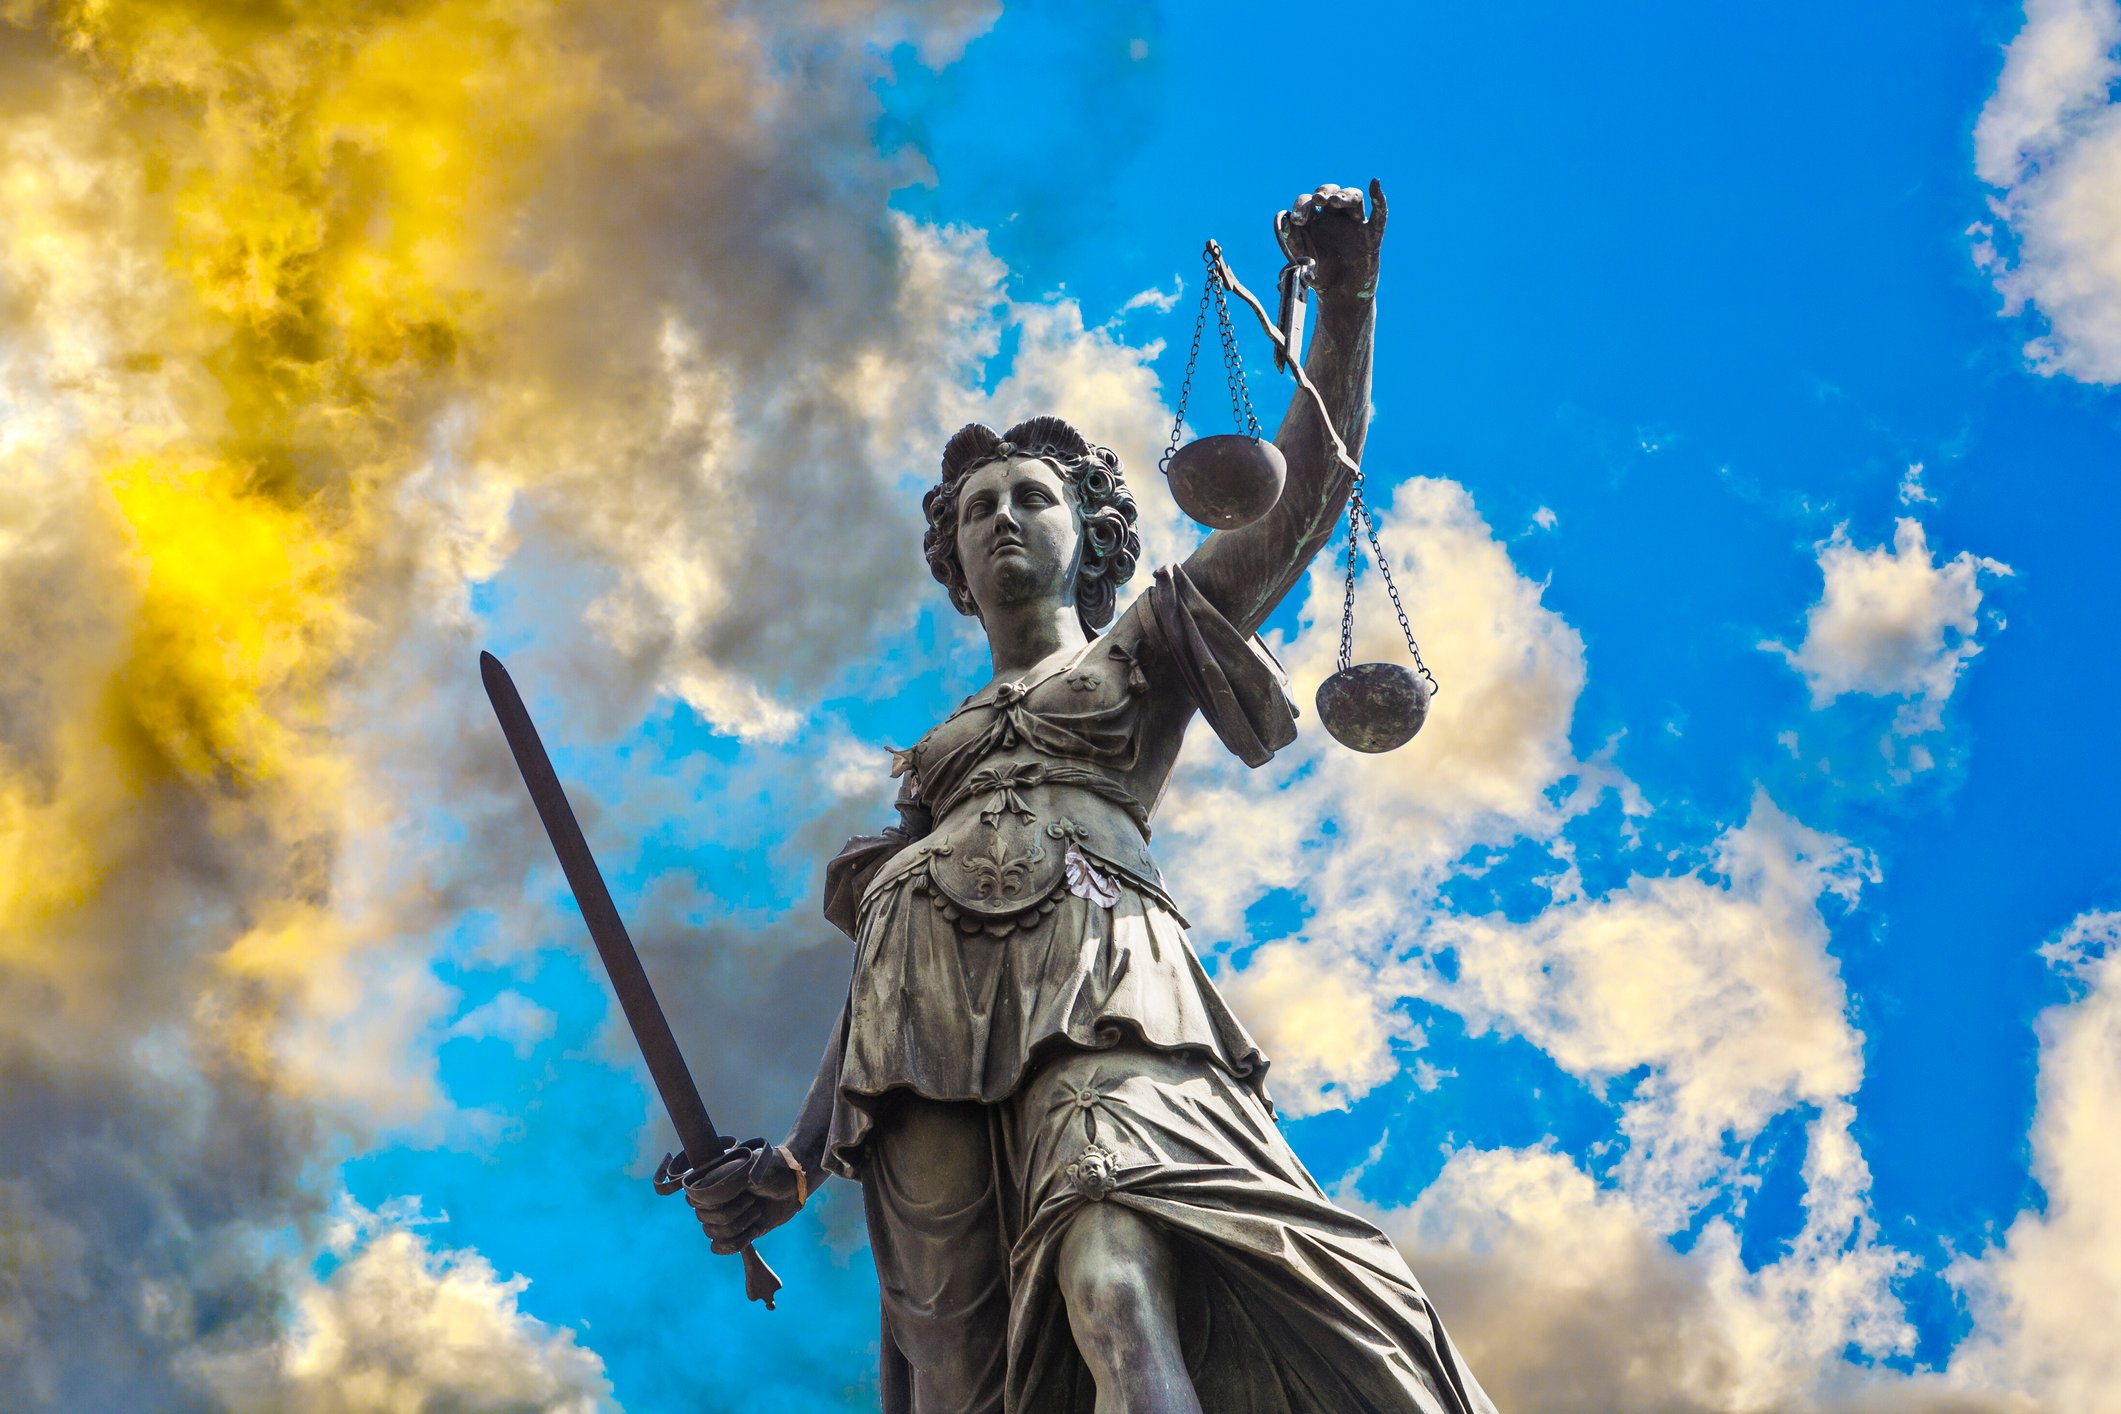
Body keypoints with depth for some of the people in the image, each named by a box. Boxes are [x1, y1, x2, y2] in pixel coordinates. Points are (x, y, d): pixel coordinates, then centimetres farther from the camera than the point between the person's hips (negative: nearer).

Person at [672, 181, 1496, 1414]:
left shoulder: (1145, 652, 30)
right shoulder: (937, 752, 38)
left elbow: (1306, 501, 18)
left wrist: (1345, 300, 5)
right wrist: (797, 1163, 16)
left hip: (1094, 978, -3)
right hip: (923, 1019, 4)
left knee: (1112, 1282, -33)